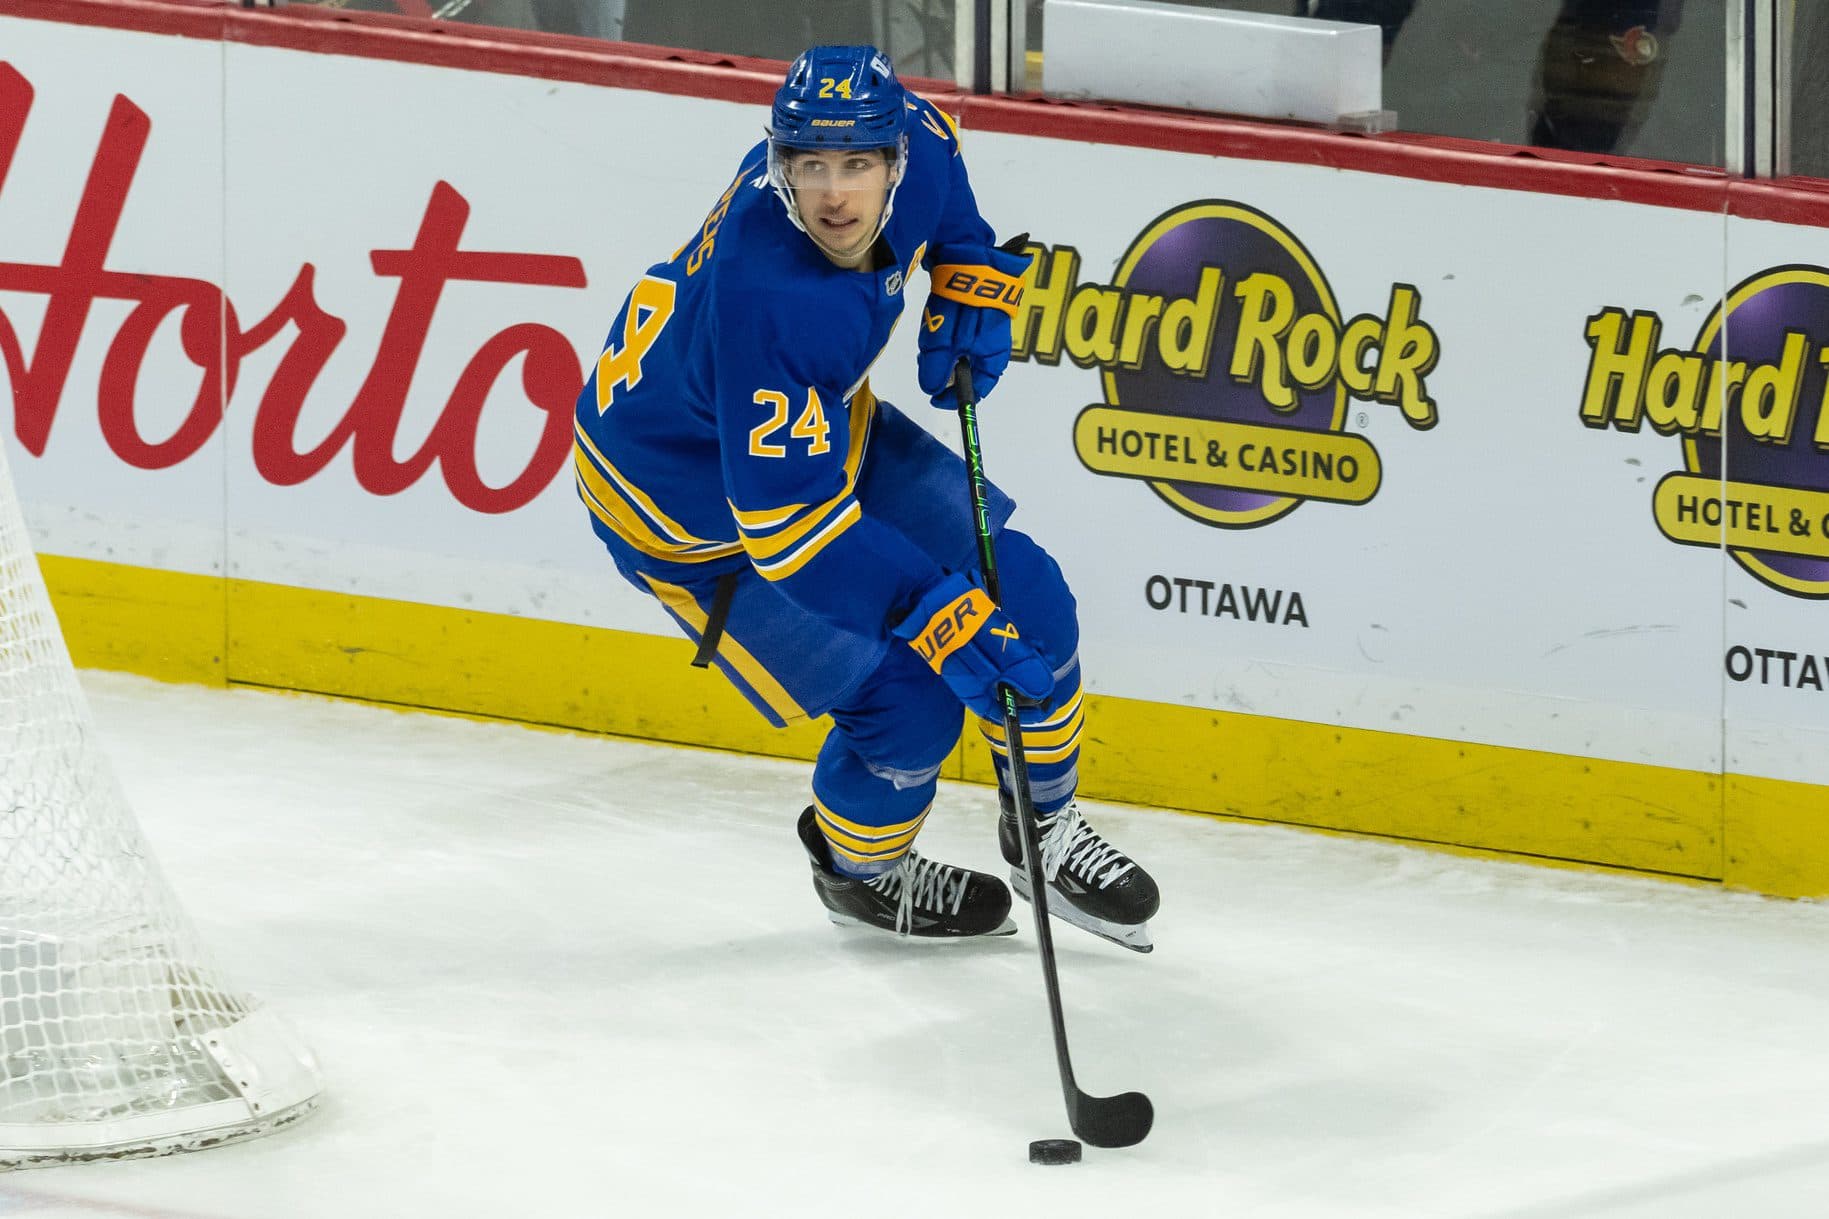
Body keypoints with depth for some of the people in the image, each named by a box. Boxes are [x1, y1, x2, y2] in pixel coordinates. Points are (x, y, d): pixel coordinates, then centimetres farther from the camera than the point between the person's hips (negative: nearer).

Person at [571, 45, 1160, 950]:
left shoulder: (912, 144, -22)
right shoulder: (764, 300, -42)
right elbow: (786, 516, -37)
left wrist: (969, 276, -3)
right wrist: (936, 617, -37)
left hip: (821, 425, 7)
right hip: (690, 501, -7)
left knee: (1026, 598, 3)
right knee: (909, 698, -10)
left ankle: (1042, 823, 29)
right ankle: (859, 870, 23)